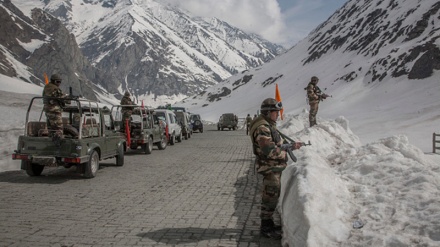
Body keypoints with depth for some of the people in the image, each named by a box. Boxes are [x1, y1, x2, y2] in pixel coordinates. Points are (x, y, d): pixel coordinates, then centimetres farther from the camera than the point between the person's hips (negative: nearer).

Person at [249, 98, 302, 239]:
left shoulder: (269, 125, 11)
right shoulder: (262, 128, -23)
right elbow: (270, 151, -28)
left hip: (275, 167, 10)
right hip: (270, 168, -10)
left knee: (273, 196, 19)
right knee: (270, 198, -1)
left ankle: (268, 223, 31)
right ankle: (266, 228, 10)